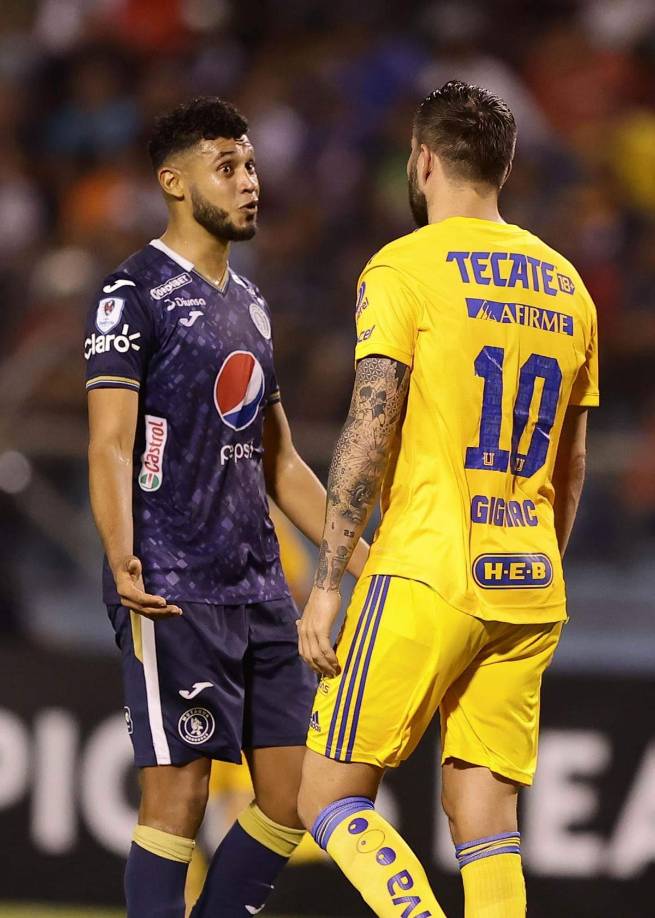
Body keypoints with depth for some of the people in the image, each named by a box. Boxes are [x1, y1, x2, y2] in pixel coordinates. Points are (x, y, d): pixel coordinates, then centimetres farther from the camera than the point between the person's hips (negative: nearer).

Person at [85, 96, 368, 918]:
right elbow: (109, 445, -16)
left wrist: (366, 563, 19)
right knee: (177, 790, -8)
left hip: (258, 588, 8)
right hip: (172, 594, -8)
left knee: (296, 789, 5)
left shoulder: (250, 304, 19)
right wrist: (122, 560, -32)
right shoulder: (135, 294, -6)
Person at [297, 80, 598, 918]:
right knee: (484, 815, 7)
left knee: (331, 800, -1)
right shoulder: (564, 284, 15)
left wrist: (326, 582, -9)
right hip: (530, 592, 6)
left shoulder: (403, 269, -4)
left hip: (427, 575, -6)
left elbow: (370, 433, -11)